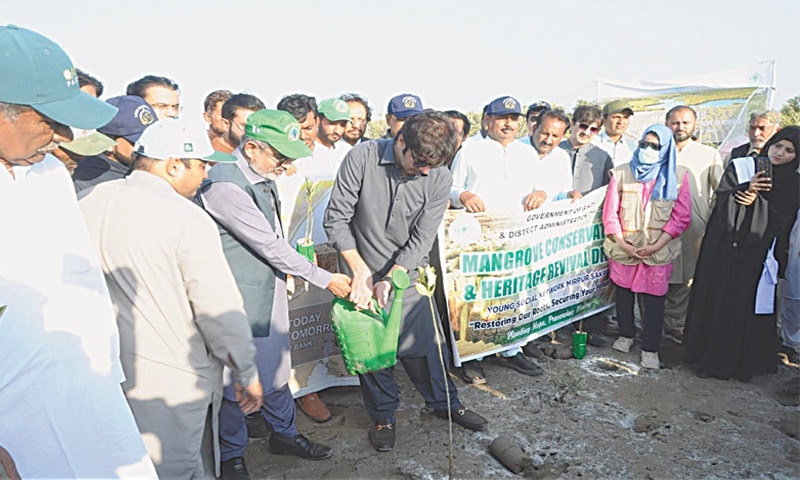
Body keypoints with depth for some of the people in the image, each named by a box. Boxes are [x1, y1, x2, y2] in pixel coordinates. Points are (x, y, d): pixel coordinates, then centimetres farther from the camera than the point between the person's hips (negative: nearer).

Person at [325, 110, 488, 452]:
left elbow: (421, 240, -10)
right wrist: (361, 271, -17)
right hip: (363, 273, -1)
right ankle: (383, 415, 31)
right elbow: (336, 219, -13)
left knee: (425, 341, 10)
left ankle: (444, 402, 36)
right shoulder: (362, 158, -16)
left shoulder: (439, 178, -11)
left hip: (407, 275, 2)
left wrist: (389, 280, -18)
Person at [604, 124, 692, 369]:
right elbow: (610, 213, 1)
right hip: (623, 247, 1)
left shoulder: (678, 175, 1)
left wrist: (656, 245, -10)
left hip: (658, 250, -1)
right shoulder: (622, 173, 2)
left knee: (654, 297, 1)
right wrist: (622, 243, -8)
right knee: (623, 292, 11)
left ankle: (650, 348, 12)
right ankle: (626, 335, 31)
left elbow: (681, 216, -2)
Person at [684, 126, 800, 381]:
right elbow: (723, 201, -8)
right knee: (716, 301, 3)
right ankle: (709, 358, 16)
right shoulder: (740, 167, 3)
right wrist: (747, 188, -23)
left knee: (748, 307, 3)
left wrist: (756, 201, -15)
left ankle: (741, 363, 18)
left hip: (756, 253, 1)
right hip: (723, 249, -1)